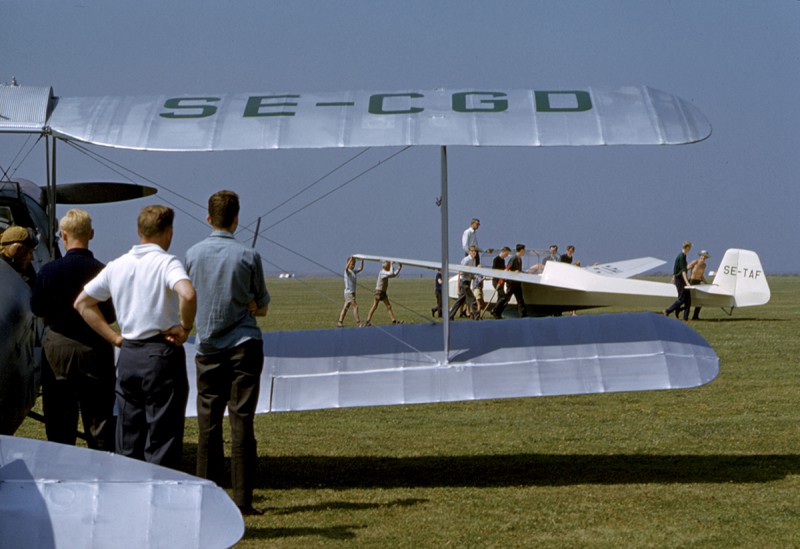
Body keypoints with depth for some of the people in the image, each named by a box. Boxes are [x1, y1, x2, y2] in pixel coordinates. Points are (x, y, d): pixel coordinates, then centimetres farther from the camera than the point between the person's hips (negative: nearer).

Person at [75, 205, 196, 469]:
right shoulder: (166, 263, -10)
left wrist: (115, 337, 12)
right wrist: (186, 328, -12)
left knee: (128, 437, 13)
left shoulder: (117, 266, 9)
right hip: (162, 355, -6)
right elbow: (188, 294, -29)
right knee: (162, 438, -1)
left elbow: (82, 303, 16)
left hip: (128, 356, 6)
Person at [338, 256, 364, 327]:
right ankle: (358, 322, -11)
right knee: (355, 306, -11)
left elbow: (361, 268, 22)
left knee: (346, 307, 8)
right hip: (348, 292, -8)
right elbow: (346, 268, -33)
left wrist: (362, 261, 10)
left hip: (352, 292, 8)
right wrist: (351, 259, -43)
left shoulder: (354, 271, 13)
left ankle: (340, 322, 9)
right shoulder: (347, 271, -11)